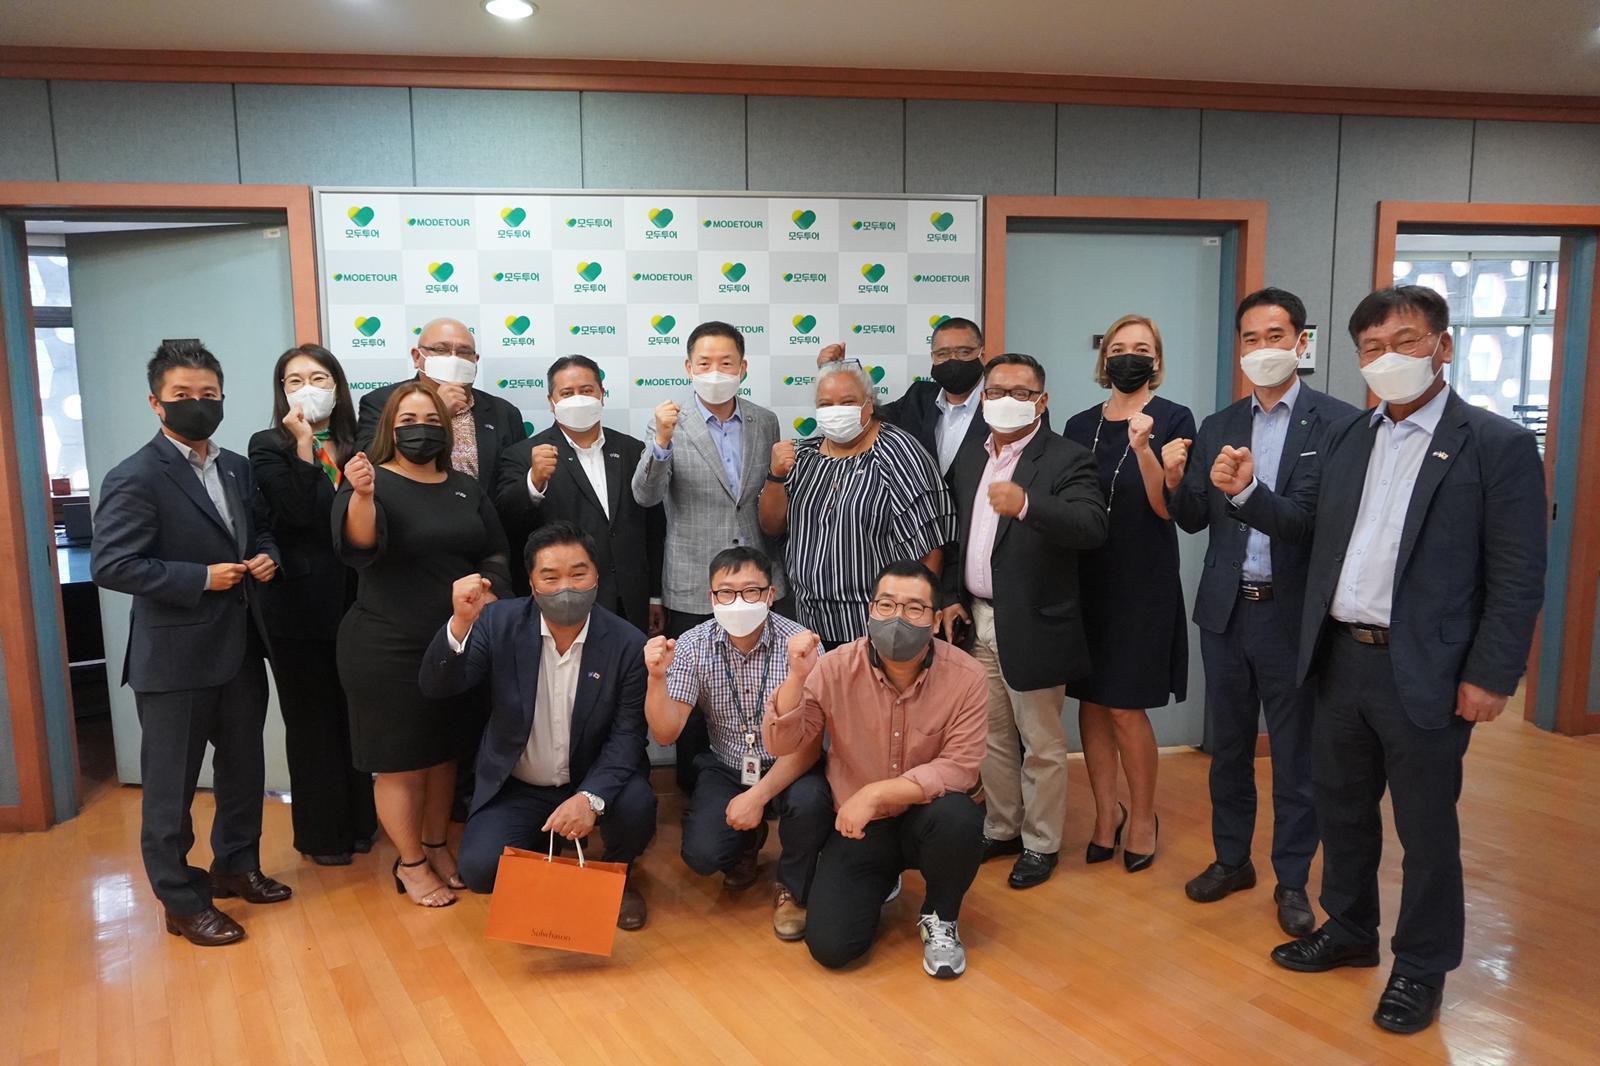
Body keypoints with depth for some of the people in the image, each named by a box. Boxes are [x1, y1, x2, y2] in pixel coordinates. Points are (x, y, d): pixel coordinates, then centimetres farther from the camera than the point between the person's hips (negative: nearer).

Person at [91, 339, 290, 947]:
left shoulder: (237, 469, 9)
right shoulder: (134, 479, -14)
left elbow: (260, 530, 21)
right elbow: (109, 565, -20)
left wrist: (266, 557, -2)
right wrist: (200, 578, -22)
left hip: (240, 649, 7)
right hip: (174, 658, -7)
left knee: (244, 768, 20)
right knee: (171, 787, 7)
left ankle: (236, 866, 38)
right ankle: (183, 902, 20)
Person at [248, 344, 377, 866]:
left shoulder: (355, 446, 6)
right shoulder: (269, 447, -4)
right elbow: (298, 515, -19)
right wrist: (304, 446, -19)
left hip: (353, 600, 4)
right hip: (300, 603, -3)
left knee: (354, 715, 14)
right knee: (311, 719, 8)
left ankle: (359, 820, 29)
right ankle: (321, 832, 21)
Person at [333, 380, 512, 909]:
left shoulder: (466, 488, 9)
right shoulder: (372, 483, -8)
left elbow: (494, 556, 14)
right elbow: (357, 542, -28)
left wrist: (487, 590, -7)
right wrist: (361, 495, -48)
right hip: (388, 652, -5)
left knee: (444, 751, 16)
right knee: (401, 761, 4)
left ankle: (437, 846, 33)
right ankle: (410, 863, 20)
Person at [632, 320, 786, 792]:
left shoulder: (766, 423, 5)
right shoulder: (669, 424, -4)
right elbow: (645, 497, -16)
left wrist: (777, 574, 11)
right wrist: (662, 442, -32)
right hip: (693, 591, -2)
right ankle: (694, 789, 27)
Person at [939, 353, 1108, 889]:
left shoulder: (1067, 460, -10)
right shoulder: (969, 461, 11)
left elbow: (1091, 527, -26)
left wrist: (1026, 504, -40)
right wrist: (951, 598, 6)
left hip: (1032, 625, -6)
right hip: (976, 620, 6)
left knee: (1041, 743, 7)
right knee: (994, 737, 18)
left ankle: (1041, 843, 23)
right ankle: (1001, 829, 34)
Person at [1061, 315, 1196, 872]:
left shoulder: (1173, 420, -4)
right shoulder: (1080, 426, 8)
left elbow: (1167, 507, -12)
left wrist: (1143, 447, -24)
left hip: (1142, 583, -4)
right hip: (1085, 580, 4)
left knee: (1125, 707, -2)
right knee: (1091, 701, 8)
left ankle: (1143, 815, 19)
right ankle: (1106, 811, 24)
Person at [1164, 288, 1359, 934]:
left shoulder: (1338, 423, -8)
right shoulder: (1217, 428, 8)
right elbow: (1194, 520, 5)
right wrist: (1176, 481, -13)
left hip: (1295, 611, -4)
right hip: (1226, 609, 5)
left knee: (1295, 754, 9)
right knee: (1228, 745, 17)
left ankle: (1291, 879, 24)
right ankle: (1232, 859, 34)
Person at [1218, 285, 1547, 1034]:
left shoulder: (1497, 445, -9)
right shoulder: (1345, 438, 8)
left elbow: (1518, 576, -11)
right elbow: (1302, 523, 10)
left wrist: (1491, 677, -14)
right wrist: (1246, 491, -9)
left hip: (1424, 673, -5)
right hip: (1340, 660, 6)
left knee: (1425, 829, 9)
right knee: (1341, 809, 19)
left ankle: (1422, 967, 27)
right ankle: (1349, 931, 38)